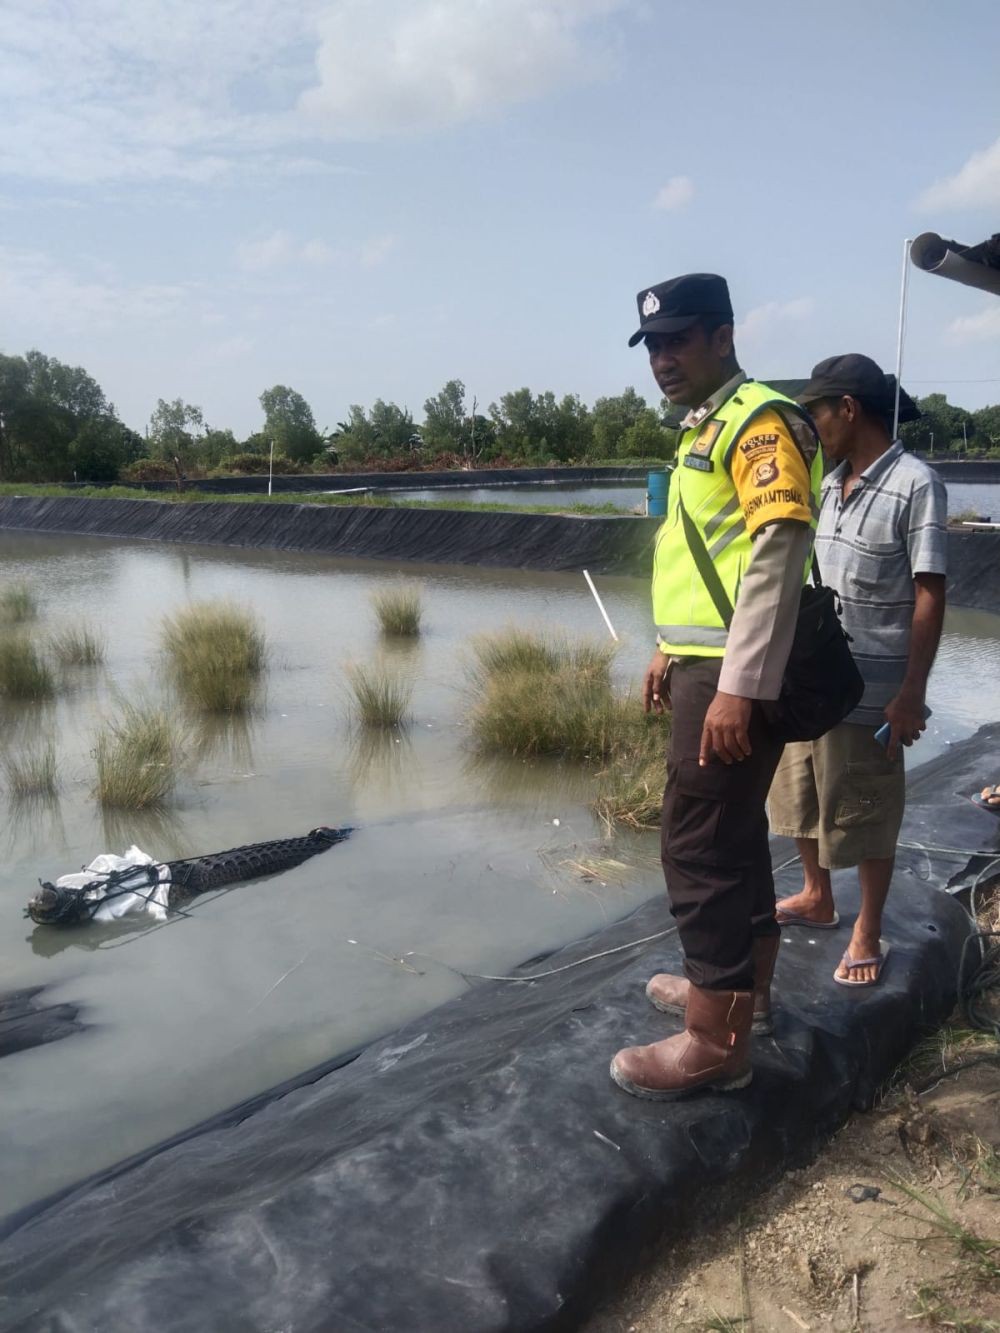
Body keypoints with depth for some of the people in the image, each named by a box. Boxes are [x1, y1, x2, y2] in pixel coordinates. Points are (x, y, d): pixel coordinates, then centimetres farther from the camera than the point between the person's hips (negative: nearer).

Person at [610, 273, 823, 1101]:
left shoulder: (761, 420, -13)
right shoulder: (707, 430, 18)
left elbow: (777, 555, -22)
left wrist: (738, 686, -26)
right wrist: (671, 651, 25)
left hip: (735, 673, -10)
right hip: (705, 663, 10)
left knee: (701, 845, -7)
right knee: (732, 833, 19)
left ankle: (715, 1041, 3)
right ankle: (742, 984, 35)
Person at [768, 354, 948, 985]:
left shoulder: (915, 484, -12)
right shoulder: (829, 485, 9)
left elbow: (930, 595, -14)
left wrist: (912, 693, -17)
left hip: (869, 689, -7)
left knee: (868, 816, 6)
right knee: (803, 797, 20)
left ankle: (868, 934, 23)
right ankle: (817, 898, 40)